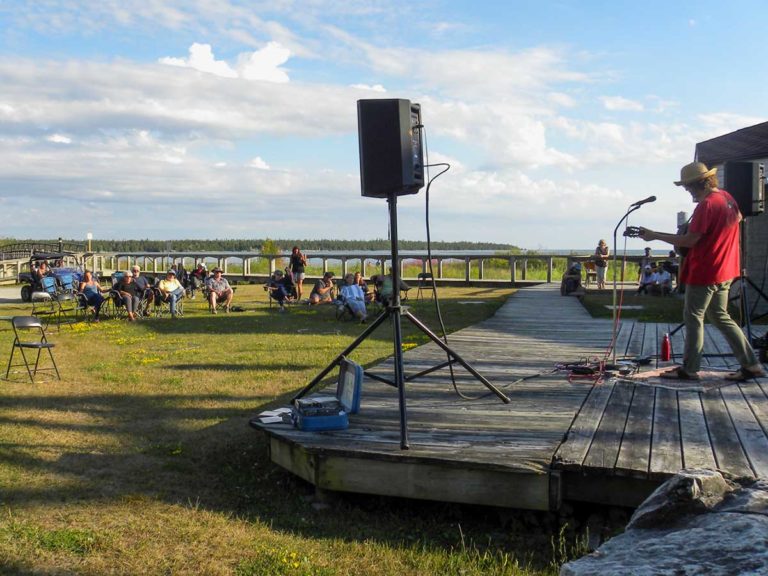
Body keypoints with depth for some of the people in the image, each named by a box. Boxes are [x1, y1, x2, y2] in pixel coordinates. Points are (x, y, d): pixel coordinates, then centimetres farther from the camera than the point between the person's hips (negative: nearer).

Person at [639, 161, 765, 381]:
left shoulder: (706, 205, -21)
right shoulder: (727, 197, 7)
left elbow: (689, 240, -22)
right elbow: (738, 218, 28)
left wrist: (655, 235, -17)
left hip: (705, 272, -9)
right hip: (725, 271, 9)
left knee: (693, 317, 2)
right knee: (720, 316, 16)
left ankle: (689, 369, 8)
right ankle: (751, 364, 15)